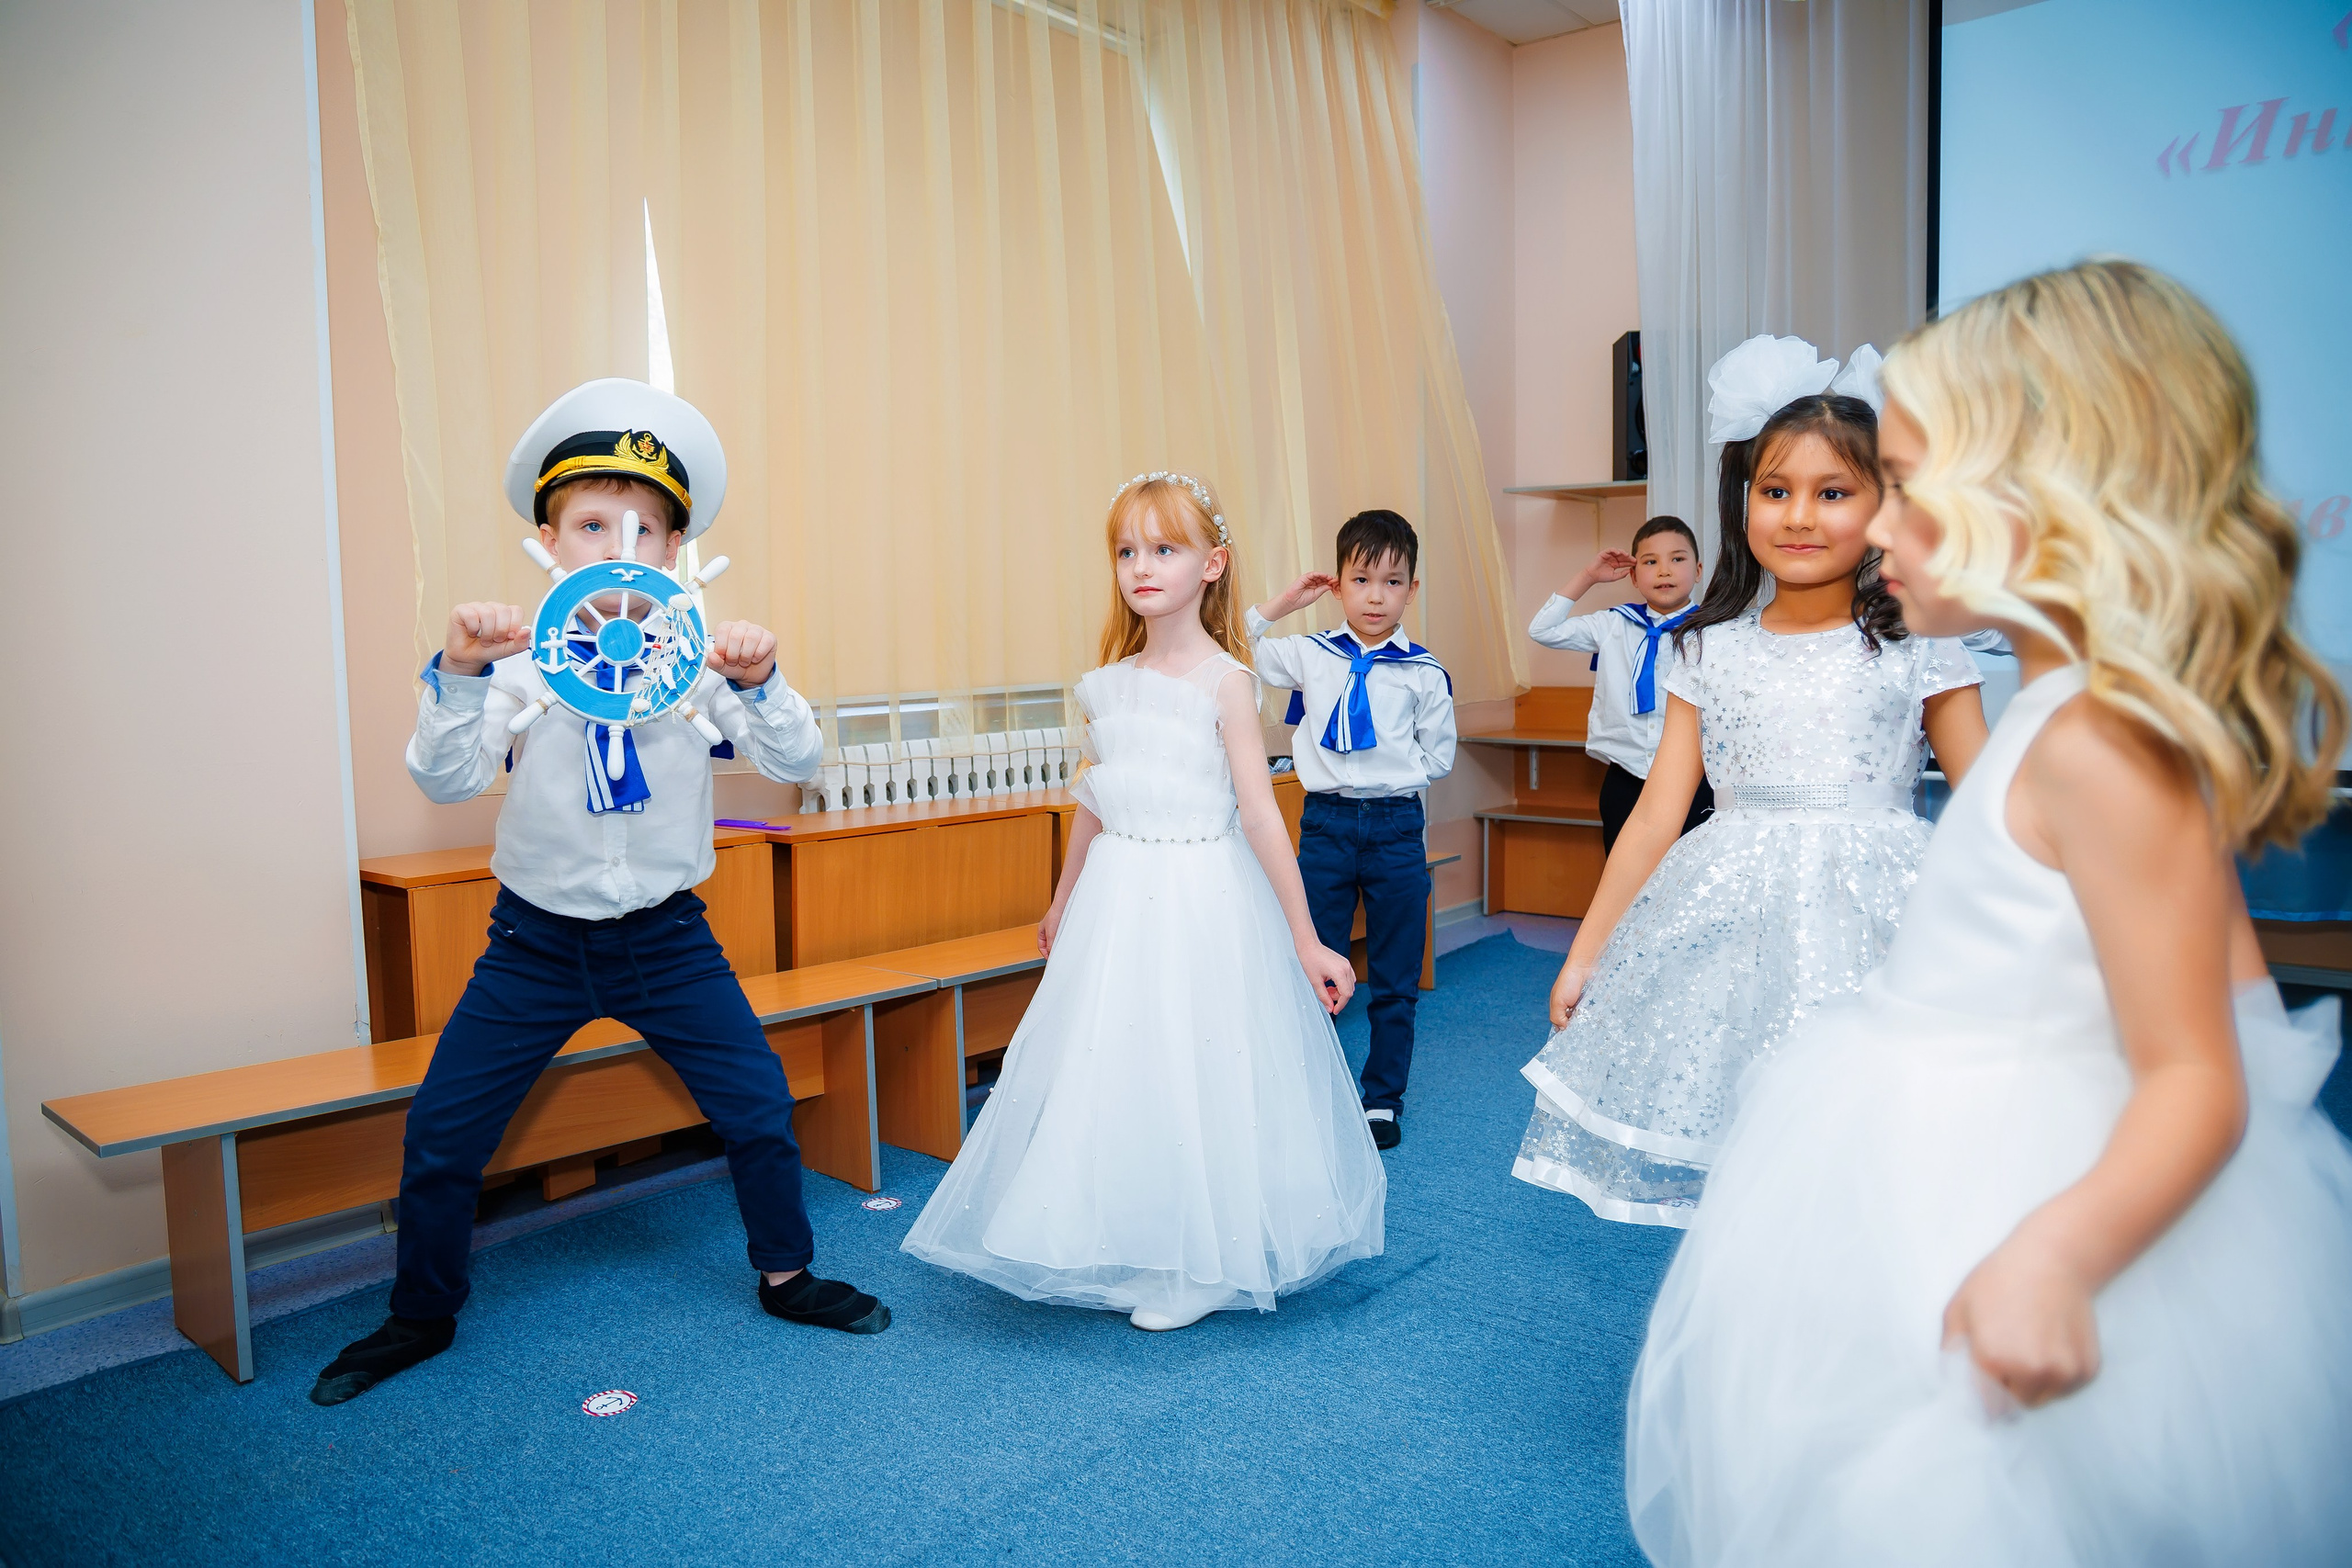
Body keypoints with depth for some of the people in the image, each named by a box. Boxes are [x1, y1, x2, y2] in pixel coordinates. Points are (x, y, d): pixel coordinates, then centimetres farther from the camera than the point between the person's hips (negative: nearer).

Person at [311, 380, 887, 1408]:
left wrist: (758, 685, -33)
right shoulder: (521, 661, -11)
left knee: (759, 1105, 1)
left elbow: (795, 764, -15)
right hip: (536, 939, 0)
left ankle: (786, 1274, 26)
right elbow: (445, 780, -21)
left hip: (667, 937, 1)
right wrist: (458, 675, -36)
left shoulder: (698, 657, -8)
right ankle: (420, 1316, 29)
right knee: (439, 1130, 4)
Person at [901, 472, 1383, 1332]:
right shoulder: (1106, 685, 5)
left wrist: (1305, 939, -12)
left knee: (1199, 1074, 3)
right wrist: (1063, 901, 27)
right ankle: (1131, 1256, 28)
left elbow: (1260, 813, -11)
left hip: (1204, 898, -5)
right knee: (1111, 1071, 10)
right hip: (1117, 898, 5)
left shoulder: (1223, 681, -10)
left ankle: (1201, 1268, 22)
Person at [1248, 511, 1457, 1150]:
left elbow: (1437, 758, 4)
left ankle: (1382, 1099, 25)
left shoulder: (1424, 673, -1)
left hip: (1397, 827, -1)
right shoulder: (1309, 655, 2)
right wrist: (1282, 602, 1)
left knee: (1395, 979, 9)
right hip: (1325, 823, 1)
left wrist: (1384, 772, -2)